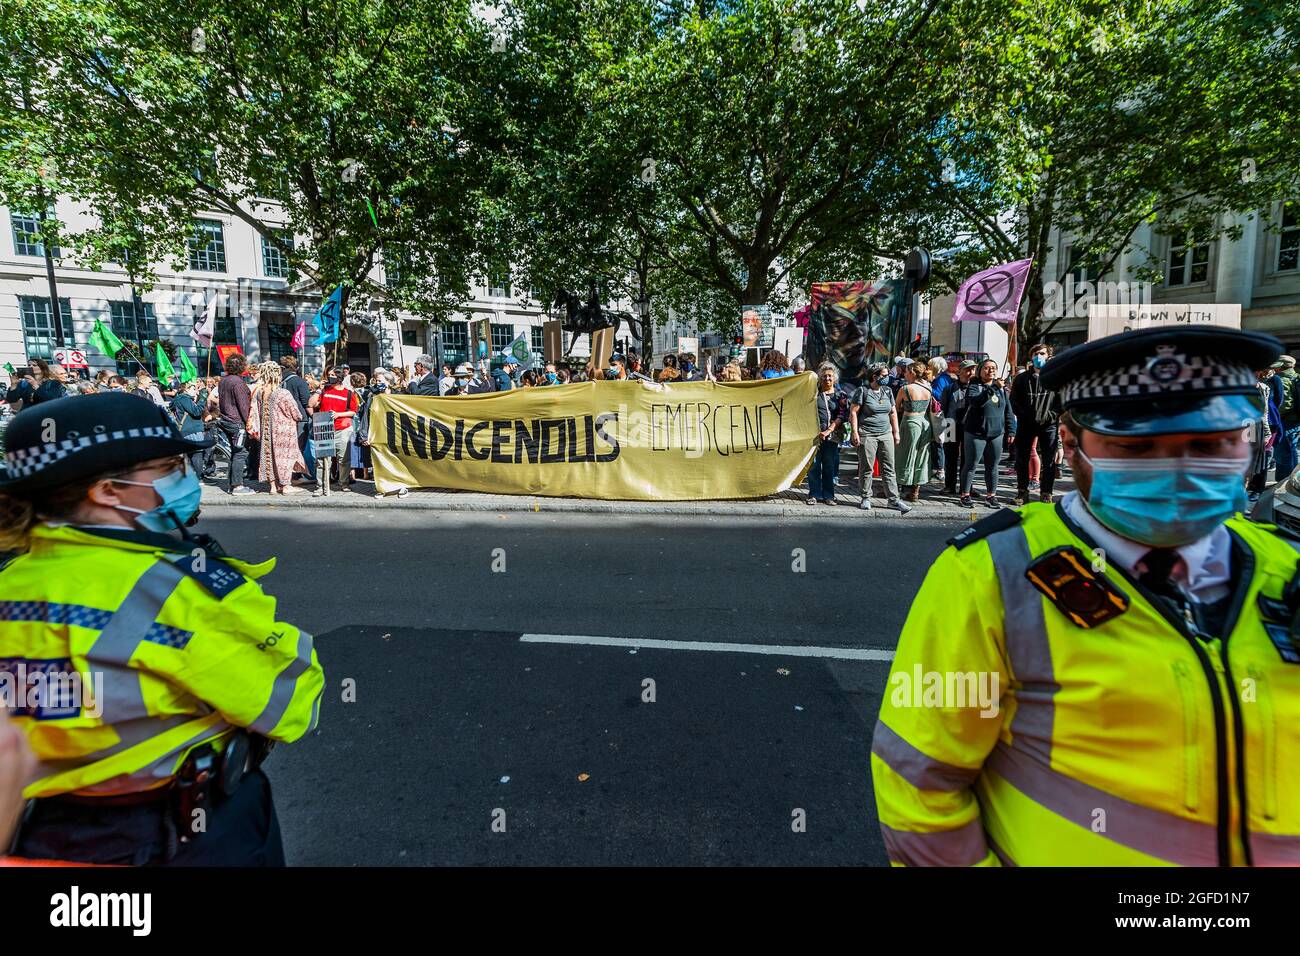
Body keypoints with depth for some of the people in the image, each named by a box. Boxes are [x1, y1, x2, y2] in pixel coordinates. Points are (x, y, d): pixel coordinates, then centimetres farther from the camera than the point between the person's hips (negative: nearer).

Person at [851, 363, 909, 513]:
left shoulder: (887, 391, 12)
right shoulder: (862, 391, -5)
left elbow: (893, 412, 19)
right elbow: (853, 412, -7)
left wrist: (896, 432, 15)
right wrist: (855, 432, -13)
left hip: (886, 434, 5)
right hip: (867, 435, -5)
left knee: (889, 469, 4)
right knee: (866, 468, 0)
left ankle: (894, 499, 7)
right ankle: (866, 498, 12)